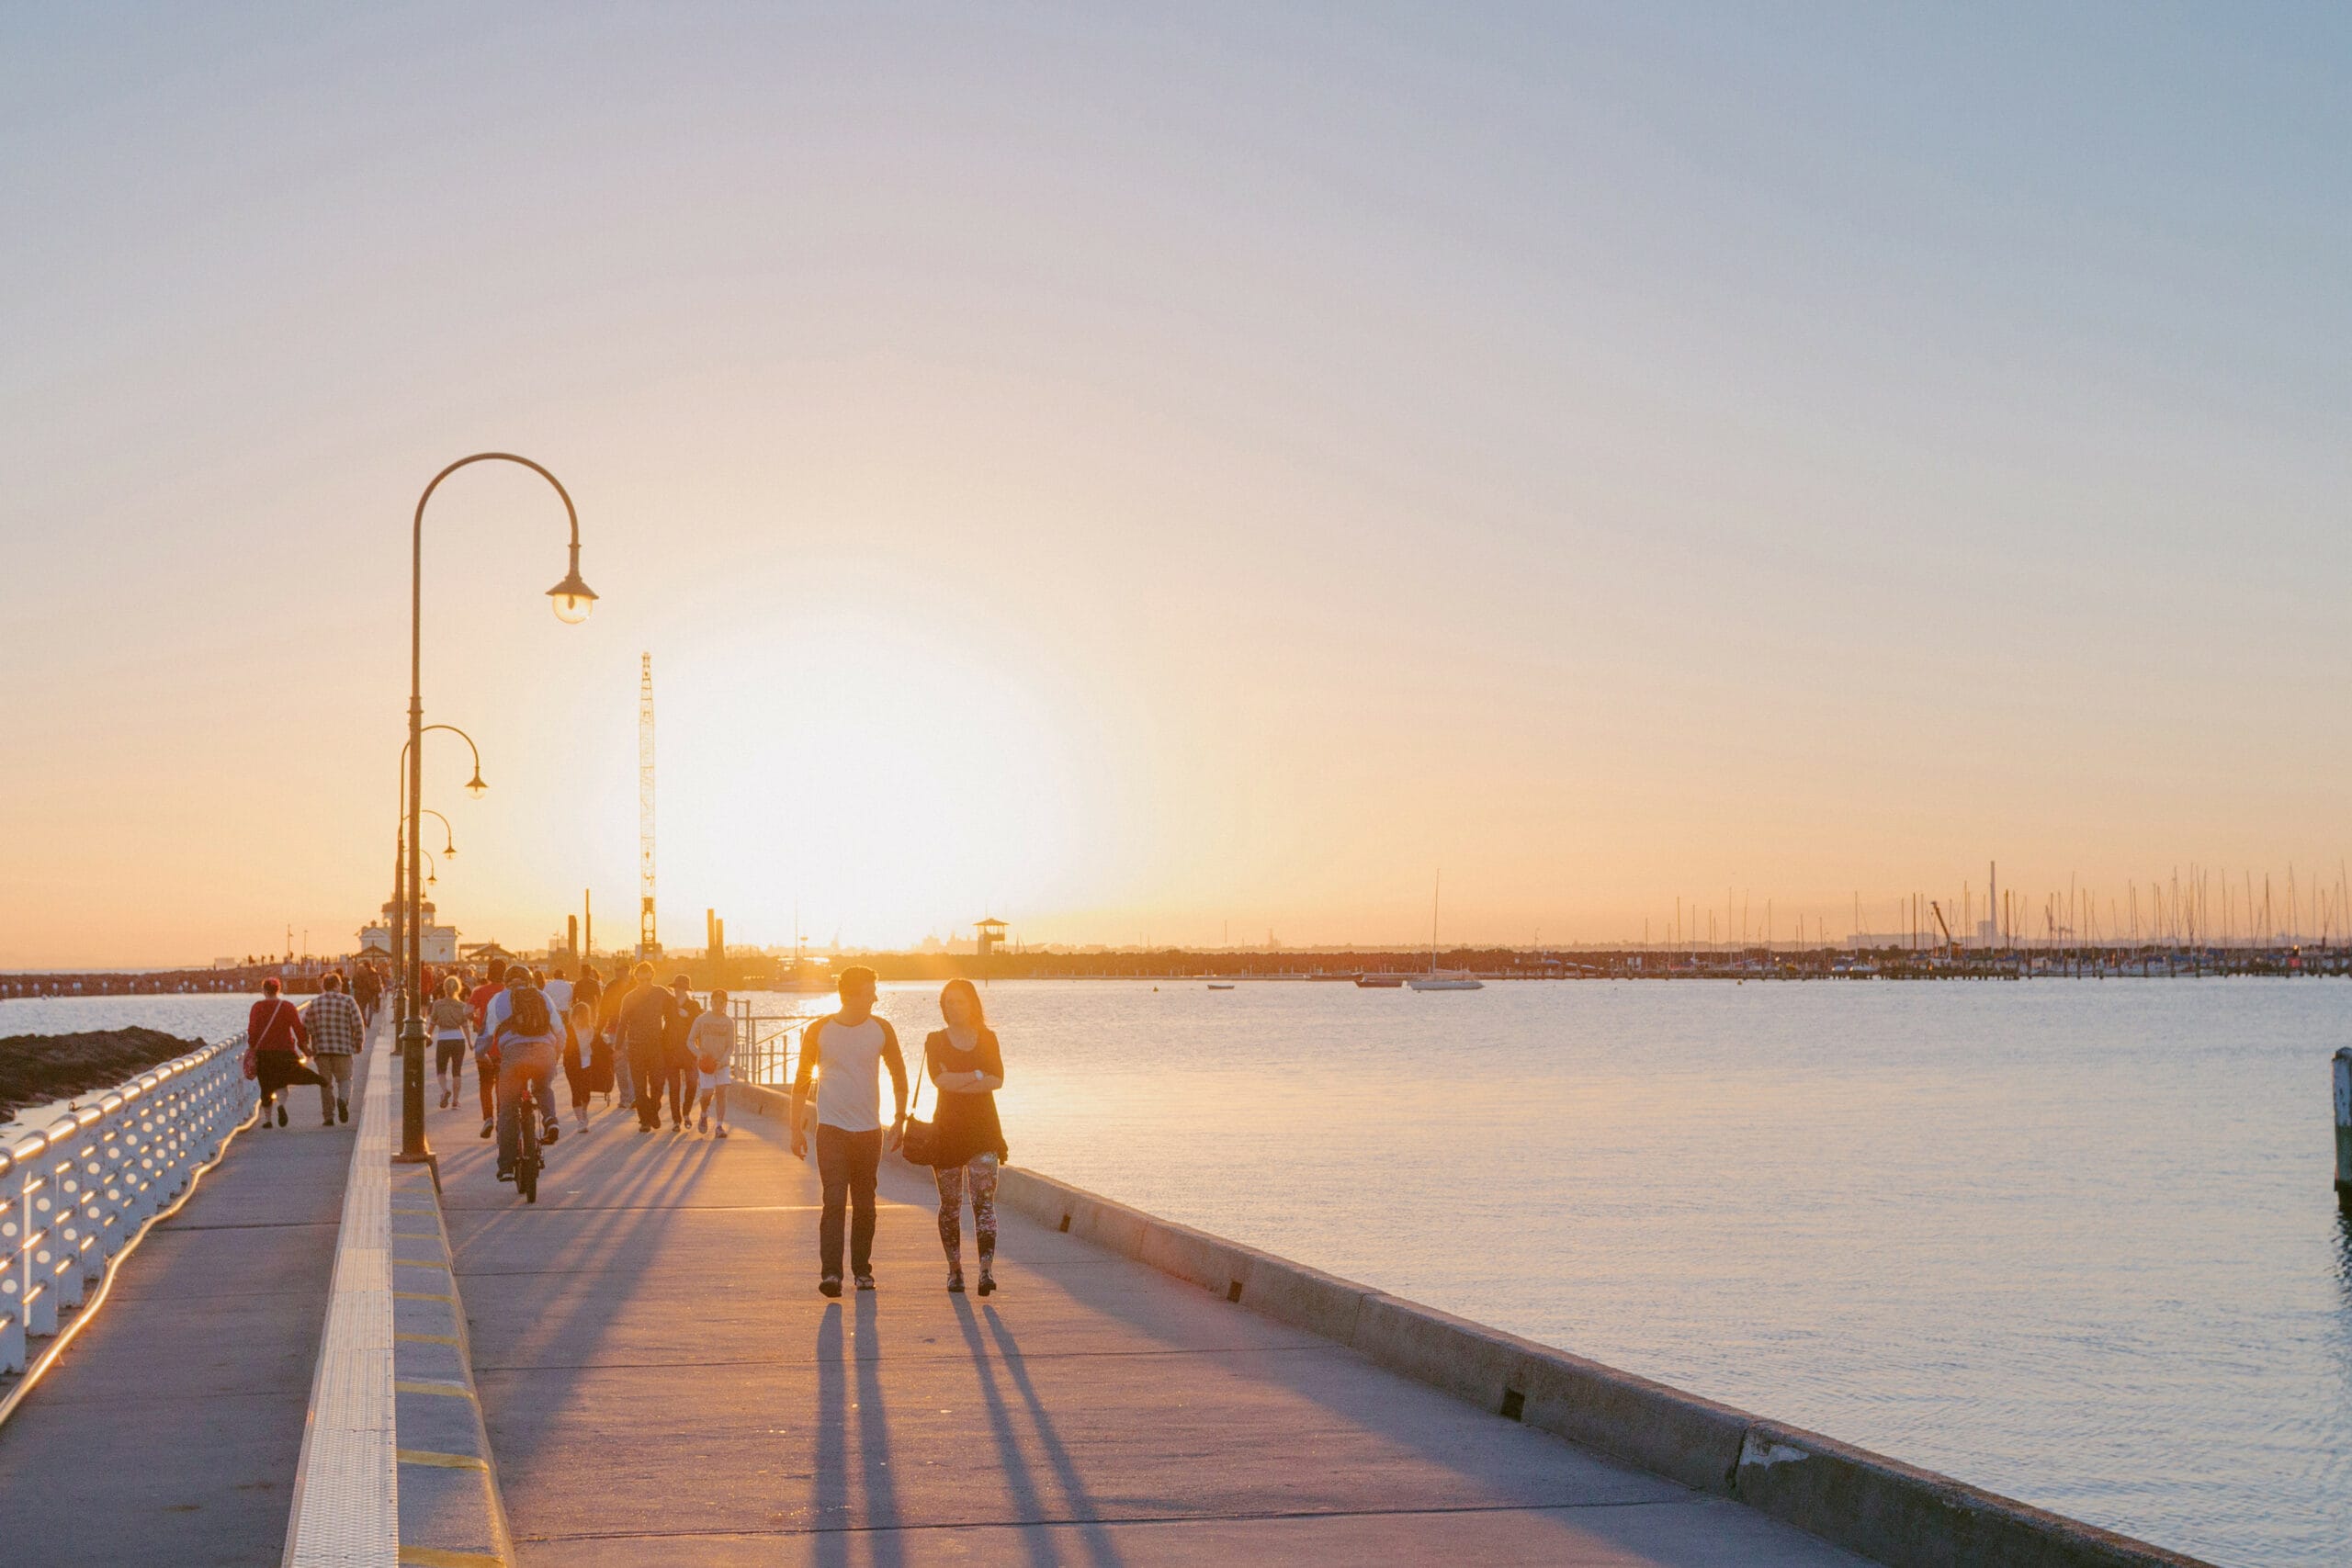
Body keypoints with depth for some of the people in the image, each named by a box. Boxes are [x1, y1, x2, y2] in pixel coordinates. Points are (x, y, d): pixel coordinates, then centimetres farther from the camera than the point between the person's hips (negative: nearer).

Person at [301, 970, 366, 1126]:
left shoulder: (314, 1003, 7)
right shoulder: (348, 1002, -1)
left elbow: (304, 1027, 4)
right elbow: (358, 1025, -3)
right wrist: (358, 1044, 9)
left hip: (321, 1049, 2)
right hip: (343, 1049, -2)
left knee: (325, 1083, 9)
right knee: (344, 1079, 10)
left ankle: (328, 1116, 7)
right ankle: (343, 1099, -19)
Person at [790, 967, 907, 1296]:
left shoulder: (881, 1029, 3)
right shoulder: (819, 1031, -2)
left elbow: (899, 1074, 14)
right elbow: (802, 1080, 5)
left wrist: (900, 1118, 9)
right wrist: (797, 1127, 2)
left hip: (869, 1130, 2)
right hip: (831, 1129, -2)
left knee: (864, 1205, 8)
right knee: (834, 1200, -13)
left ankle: (862, 1269, 20)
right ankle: (830, 1273, -16)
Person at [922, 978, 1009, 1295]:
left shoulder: (988, 1039, 8)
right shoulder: (936, 1041, 5)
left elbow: (998, 1080, -6)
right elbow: (939, 1079, -12)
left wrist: (957, 1082, -12)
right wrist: (978, 1075, -10)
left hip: (983, 1129, 0)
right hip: (947, 1128, 0)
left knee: (984, 1200, -11)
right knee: (950, 1204, 5)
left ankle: (987, 1270, -19)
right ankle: (954, 1269, 16)